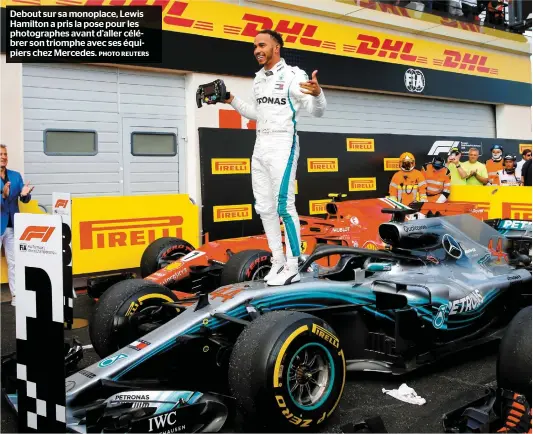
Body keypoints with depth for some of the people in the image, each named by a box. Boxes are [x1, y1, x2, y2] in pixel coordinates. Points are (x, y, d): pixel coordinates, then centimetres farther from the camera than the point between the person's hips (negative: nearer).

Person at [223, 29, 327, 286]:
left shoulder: (293, 75, -8)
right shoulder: (259, 78, 15)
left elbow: (317, 112, -14)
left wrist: (318, 93, -34)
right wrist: (231, 100, 16)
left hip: (283, 145, -8)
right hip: (260, 146, 8)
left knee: (284, 205, -10)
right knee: (264, 207, 10)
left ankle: (292, 269, -4)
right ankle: (278, 261, 20)